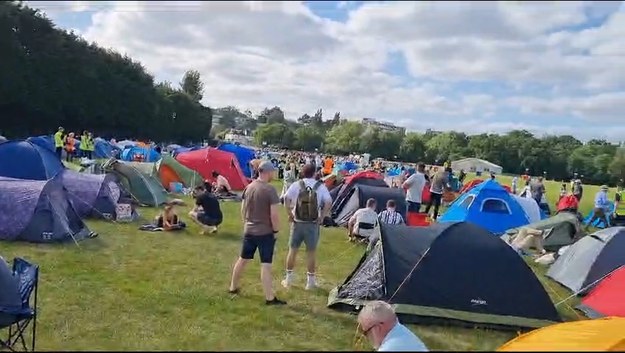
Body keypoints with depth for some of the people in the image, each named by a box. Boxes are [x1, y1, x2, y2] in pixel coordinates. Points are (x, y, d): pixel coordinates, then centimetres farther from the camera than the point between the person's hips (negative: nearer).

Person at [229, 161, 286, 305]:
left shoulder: (249, 187, 3)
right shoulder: (270, 189, -17)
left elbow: (243, 209, 11)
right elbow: (274, 214, -19)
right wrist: (276, 230, -7)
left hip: (249, 230, 7)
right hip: (265, 232, -6)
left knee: (243, 259, 20)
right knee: (265, 264, -2)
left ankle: (233, 287, 34)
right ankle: (270, 298, 4)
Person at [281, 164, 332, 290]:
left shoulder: (296, 185, -2)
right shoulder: (321, 186, -2)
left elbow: (286, 199, -15)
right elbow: (329, 202, -11)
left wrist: (289, 214, -7)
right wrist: (322, 217, -4)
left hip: (297, 222, 1)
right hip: (313, 224, 0)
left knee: (292, 250, 12)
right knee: (311, 252, 9)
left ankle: (288, 278, 20)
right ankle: (310, 281, 15)